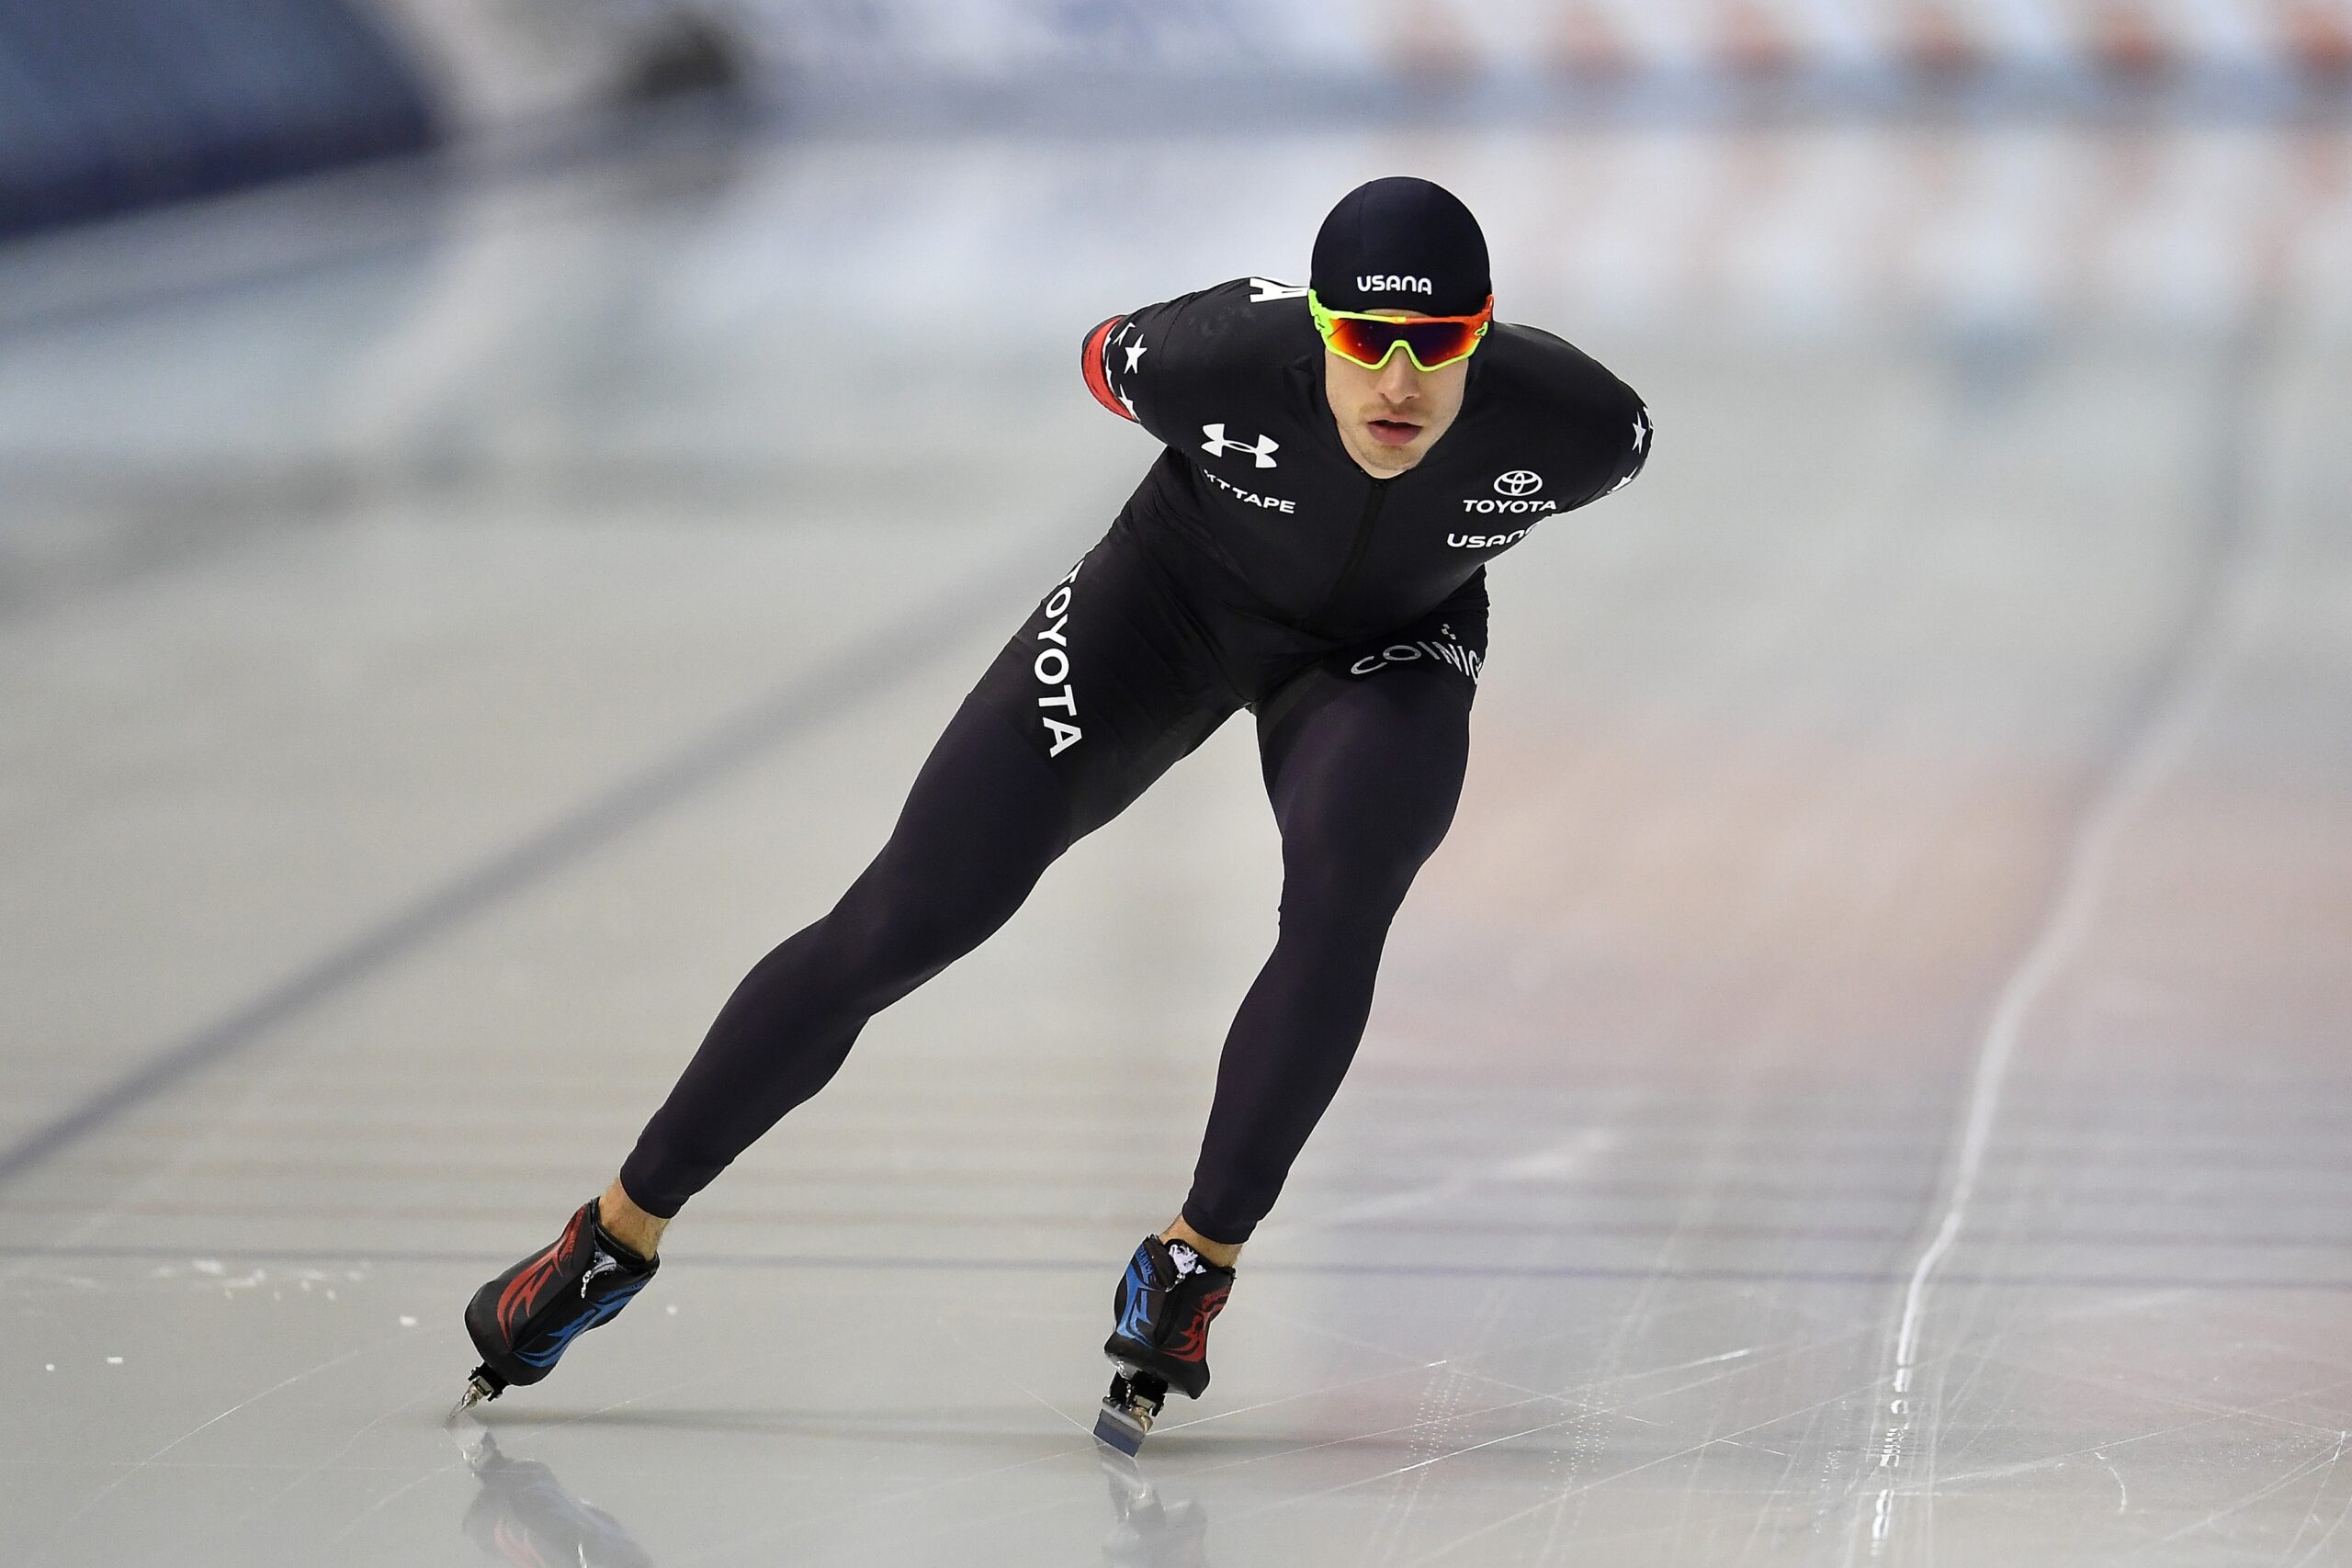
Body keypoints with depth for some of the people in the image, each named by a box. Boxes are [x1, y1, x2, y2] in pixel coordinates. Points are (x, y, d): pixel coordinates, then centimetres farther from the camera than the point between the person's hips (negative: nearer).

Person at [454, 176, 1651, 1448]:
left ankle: (1194, 1264, -16)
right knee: (897, 926, -6)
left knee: (1339, 895, -33)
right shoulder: (1223, 358, -34)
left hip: (1387, 651, 1)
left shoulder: (1575, 422, -32)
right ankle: (619, 1230, 9)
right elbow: (1107, 358, -9)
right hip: (1170, 606, 0)